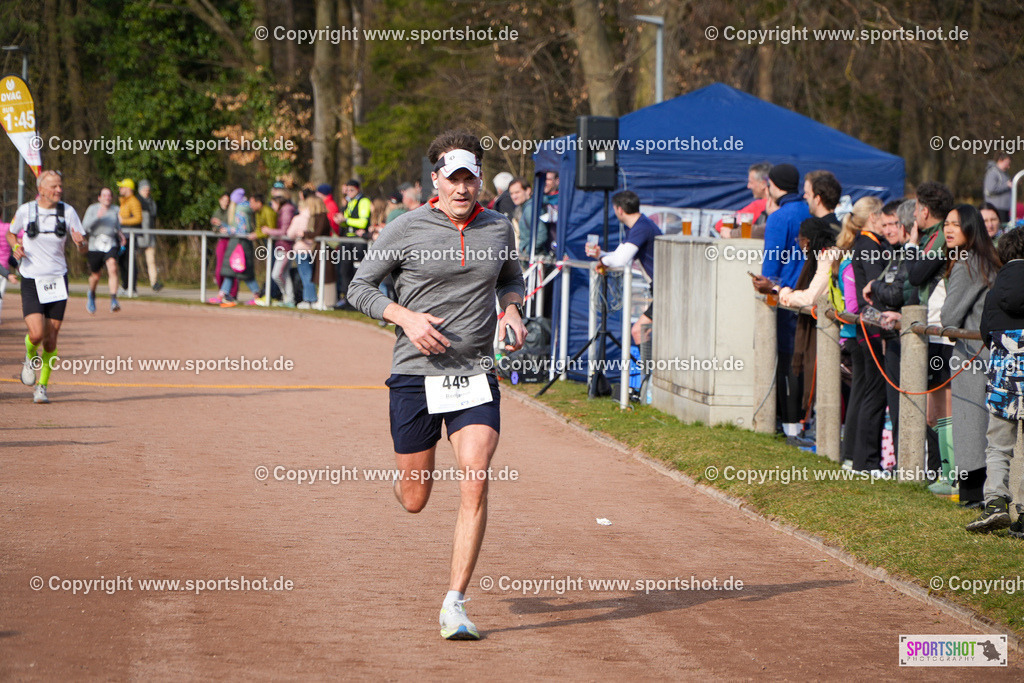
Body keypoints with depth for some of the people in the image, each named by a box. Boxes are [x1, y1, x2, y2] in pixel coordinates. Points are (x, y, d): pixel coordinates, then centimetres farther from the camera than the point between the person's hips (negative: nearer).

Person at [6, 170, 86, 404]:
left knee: (51, 340, 1)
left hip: (57, 279, 2)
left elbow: (82, 245, 2)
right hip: (31, 280, -2)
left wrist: (80, 241, -22)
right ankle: (30, 357, 18)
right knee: (36, 334, -17)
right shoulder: (25, 210, -3)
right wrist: (15, 246, -7)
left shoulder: (67, 211, 0)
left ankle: (42, 386, 18)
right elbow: (11, 234, 14)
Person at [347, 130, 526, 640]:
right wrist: (405, 316, -15)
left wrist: (512, 309, 4)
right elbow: (359, 288, 2)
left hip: (476, 376, 1)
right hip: (415, 374, -1)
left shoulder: (499, 229, 6)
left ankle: (455, 605, -12)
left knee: (475, 485, -16)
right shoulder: (406, 230, -4)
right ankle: (404, 477, 47)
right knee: (415, 501, 7)